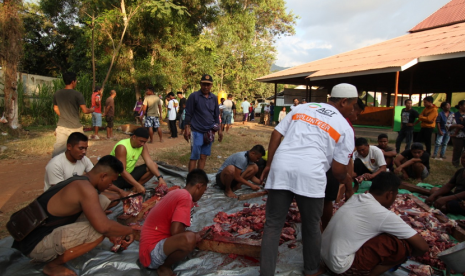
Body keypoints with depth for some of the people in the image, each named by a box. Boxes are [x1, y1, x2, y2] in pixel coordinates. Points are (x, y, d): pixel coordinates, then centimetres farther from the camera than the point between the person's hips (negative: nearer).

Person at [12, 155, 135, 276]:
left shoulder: (79, 182, 7)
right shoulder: (85, 188, -24)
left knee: (102, 201, 2)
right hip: (35, 245, -9)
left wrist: (115, 238, 22)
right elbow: (103, 226, -32)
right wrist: (128, 230, -12)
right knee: (99, 230, -28)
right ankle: (53, 265, -3)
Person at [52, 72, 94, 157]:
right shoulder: (77, 94, -12)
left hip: (61, 127, 4)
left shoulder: (57, 94, 3)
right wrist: (92, 109, 9)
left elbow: (56, 109, 15)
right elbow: (85, 111, -12)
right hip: (74, 127, -4)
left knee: (57, 150, 6)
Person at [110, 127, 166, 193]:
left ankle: (134, 189, -10)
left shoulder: (143, 146, -4)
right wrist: (137, 185, -36)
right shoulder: (122, 147, -25)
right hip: (116, 177, -6)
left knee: (154, 166, -11)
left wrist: (160, 177, -28)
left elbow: (150, 162, -13)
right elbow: (122, 171, -29)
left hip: (130, 174, 7)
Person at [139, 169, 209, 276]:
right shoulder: (185, 197, -19)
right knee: (189, 239, -33)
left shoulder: (176, 193, 10)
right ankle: (164, 267, -5)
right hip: (152, 253, -10)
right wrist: (194, 236, -7)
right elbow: (176, 231, -27)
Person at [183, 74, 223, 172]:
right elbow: (188, 114, -3)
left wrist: (219, 129, 14)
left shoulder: (214, 98, 9)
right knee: (194, 157, -2)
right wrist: (187, 128, -8)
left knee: (203, 156, 8)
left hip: (209, 132, 4)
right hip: (197, 131, -4)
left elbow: (216, 115, 16)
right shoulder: (194, 96, -5)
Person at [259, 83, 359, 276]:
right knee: (311, 227, 20)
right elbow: (338, 170, 9)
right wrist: (344, 182, 31)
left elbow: (276, 134, 12)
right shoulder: (345, 127, 11)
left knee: (272, 224, 12)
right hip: (310, 174, -2)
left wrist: (268, 164, 18)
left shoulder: (301, 108, 20)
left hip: (281, 168, 3)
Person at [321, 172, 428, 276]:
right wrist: (408, 252, 12)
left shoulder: (356, 198, 3)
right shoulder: (384, 215, -17)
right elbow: (423, 247, -8)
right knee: (402, 245, -10)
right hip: (341, 267, -8)